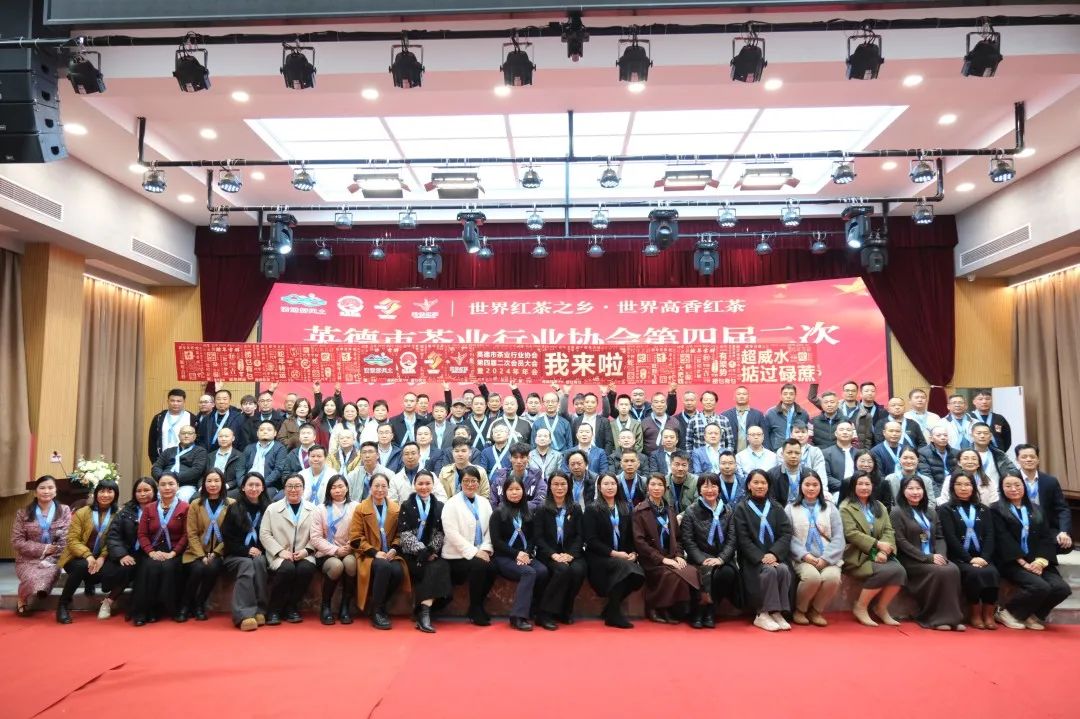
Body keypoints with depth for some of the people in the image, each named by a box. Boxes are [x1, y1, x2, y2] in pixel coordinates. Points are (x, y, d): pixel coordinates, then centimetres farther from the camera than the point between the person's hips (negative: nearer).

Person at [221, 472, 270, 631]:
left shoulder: (268, 508, 8)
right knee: (247, 564, -34)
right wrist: (246, 550, -11)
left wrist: (260, 551, -9)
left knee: (259, 562, -33)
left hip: (259, 554, 1)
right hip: (237, 555, -1)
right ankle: (244, 614, -42)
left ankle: (259, 610, -31)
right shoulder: (233, 509, 4)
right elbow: (227, 537, 1)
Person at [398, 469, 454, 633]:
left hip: (433, 553, 2)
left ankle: (423, 611, -32)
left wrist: (430, 551, -12)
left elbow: (440, 534, 7)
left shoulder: (440, 507, 15)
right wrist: (422, 551, -16)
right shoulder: (406, 506, 9)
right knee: (431, 570, -31)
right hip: (412, 554, -2)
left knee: (439, 568, -31)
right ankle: (424, 612, -27)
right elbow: (405, 534, -3)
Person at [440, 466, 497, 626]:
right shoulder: (452, 504, -5)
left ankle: (478, 606, -1)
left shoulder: (484, 502, 12)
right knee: (479, 566, -31)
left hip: (479, 553, 5)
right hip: (457, 556, -4)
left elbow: (489, 530, 7)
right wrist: (474, 552, -19)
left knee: (491, 568, -25)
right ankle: (475, 610, -10)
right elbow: (452, 533, -14)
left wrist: (485, 549, -11)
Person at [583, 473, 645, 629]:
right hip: (599, 557, -4)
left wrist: (633, 553, -5)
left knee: (639, 574, -27)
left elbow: (632, 535, 15)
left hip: (623, 556, 4)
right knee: (623, 566, -34)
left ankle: (612, 608, -6)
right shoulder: (592, 509, 2)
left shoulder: (626, 508, 16)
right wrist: (613, 553, -15)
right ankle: (613, 613, -19)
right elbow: (591, 540, -7)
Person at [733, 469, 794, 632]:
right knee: (769, 571, -31)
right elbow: (743, 539, -5)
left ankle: (776, 612, -17)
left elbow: (786, 533, 1)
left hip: (775, 555, 3)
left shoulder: (777, 507, 12)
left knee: (784, 570, -28)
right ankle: (762, 614, -21)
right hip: (753, 558, -3)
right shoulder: (741, 508, 3)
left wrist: (774, 553, -15)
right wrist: (761, 557, -18)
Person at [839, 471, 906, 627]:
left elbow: (889, 531, 8)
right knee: (886, 571, -30)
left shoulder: (880, 507, 20)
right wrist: (877, 544, -18)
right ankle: (860, 607, -10)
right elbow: (851, 533, -11)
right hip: (857, 555, -5)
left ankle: (881, 608, -2)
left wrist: (883, 551, -11)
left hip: (878, 554, 5)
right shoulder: (846, 507, 1)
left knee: (900, 571, -24)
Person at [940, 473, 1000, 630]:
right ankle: (975, 614, -14)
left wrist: (984, 557, -11)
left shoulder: (983, 509, 19)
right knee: (974, 574, -32)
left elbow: (989, 536, 6)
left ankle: (988, 614, -15)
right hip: (959, 558, -3)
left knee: (992, 573, -29)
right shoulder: (946, 510, 6)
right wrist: (969, 559, -16)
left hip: (982, 557, 3)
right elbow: (951, 538, -5)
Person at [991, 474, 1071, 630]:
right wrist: (1023, 562, -15)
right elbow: (1003, 539, -6)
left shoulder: (1036, 509, 18)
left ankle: (1034, 615, 5)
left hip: (1037, 561, 5)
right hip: (1012, 562, -5)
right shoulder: (997, 509, 3)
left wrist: (1041, 561, -8)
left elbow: (1047, 538, 9)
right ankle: (1006, 612, -6)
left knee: (1061, 588, -20)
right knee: (1040, 587, -28)